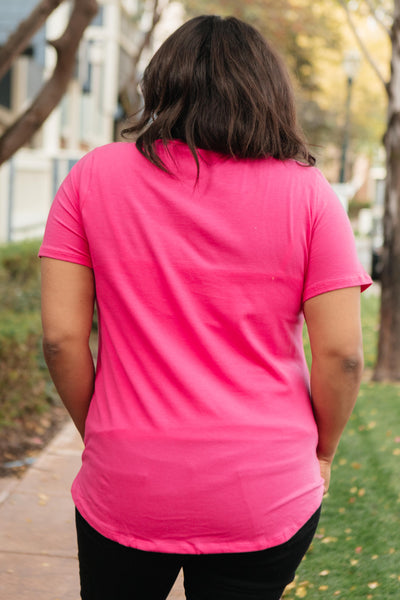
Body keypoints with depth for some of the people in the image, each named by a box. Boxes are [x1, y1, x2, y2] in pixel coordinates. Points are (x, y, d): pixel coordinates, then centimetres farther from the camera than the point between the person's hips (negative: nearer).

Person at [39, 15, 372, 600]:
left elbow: (61, 338, -6)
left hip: (126, 491, 1)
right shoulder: (307, 192, -6)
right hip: (267, 499, 0)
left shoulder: (93, 178, -4)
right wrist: (322, 452, 8)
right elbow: (341, 354, -9)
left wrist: (99, 433, 10)